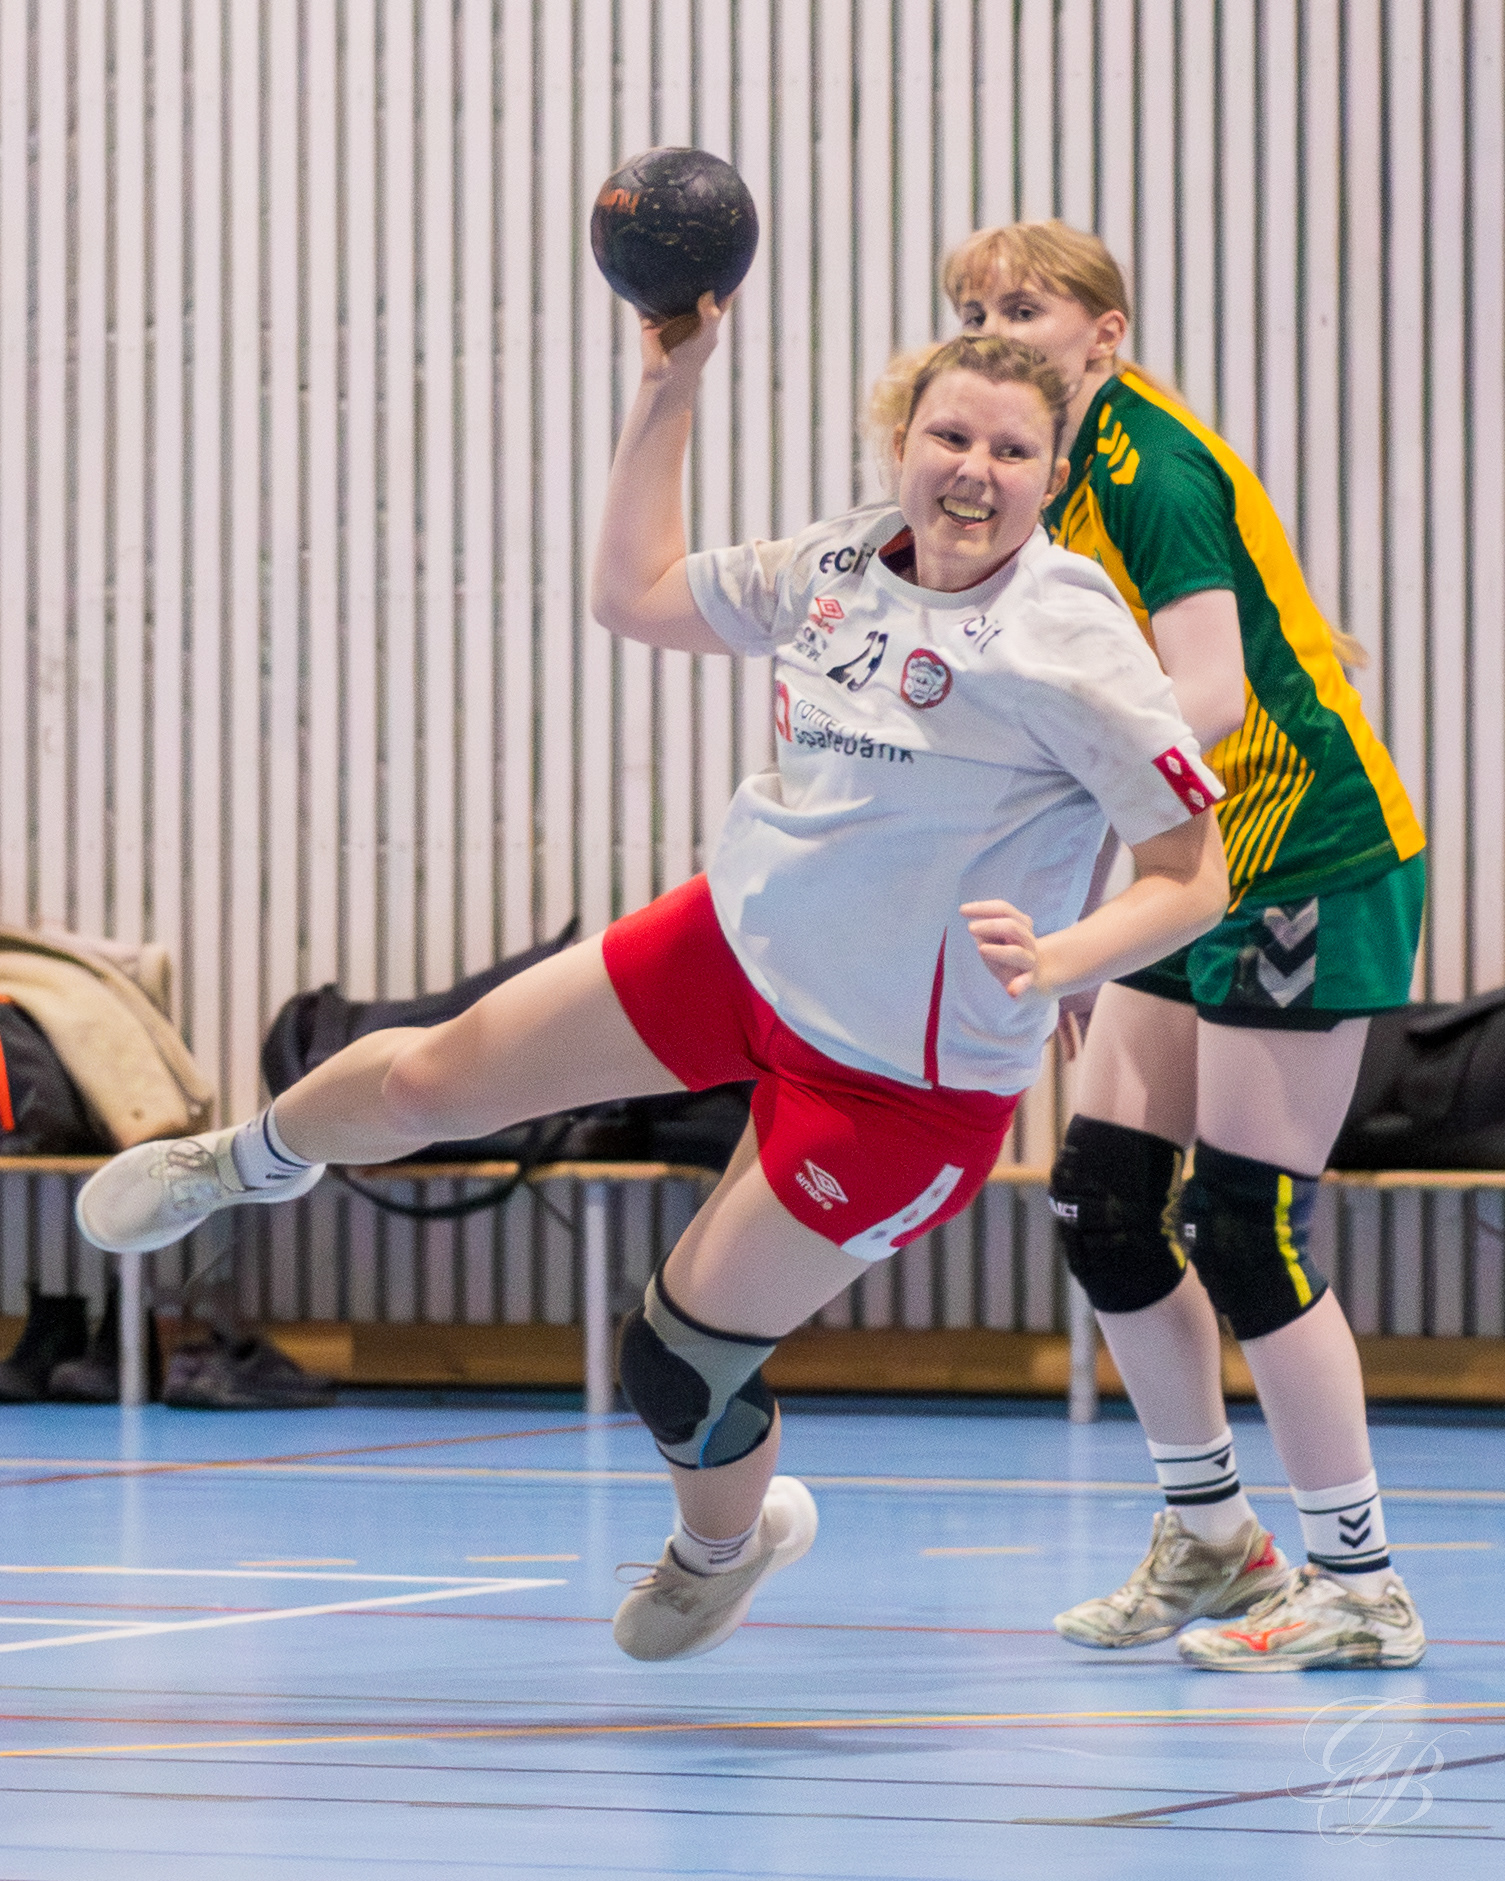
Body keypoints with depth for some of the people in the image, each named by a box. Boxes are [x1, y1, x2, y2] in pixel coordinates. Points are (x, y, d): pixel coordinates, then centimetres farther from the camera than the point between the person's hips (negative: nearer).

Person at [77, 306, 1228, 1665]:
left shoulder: (1069, 642, -24)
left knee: (678, 1368, 2)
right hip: (743, 941, 6)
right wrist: (667, 394, 2)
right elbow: (636, 595, 10)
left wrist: (1053, 965, -36)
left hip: (902, 1081, -6)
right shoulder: (843, 563, -5)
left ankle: (726, 1541, 39)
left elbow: (1197, 875, -20)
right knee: (431, 1079, 14)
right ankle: (254, 1158, 51)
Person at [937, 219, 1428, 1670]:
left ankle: (1360, 1584, 2)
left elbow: (1208, 697, -31)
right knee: (1101, 1198, 7)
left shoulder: (1154, 467, -19)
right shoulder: (1066, 476, 7)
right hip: (1208, 870, 9)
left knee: (1241, 1229, -9)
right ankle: (1209, 1537, 21)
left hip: (1314, 864, -9)